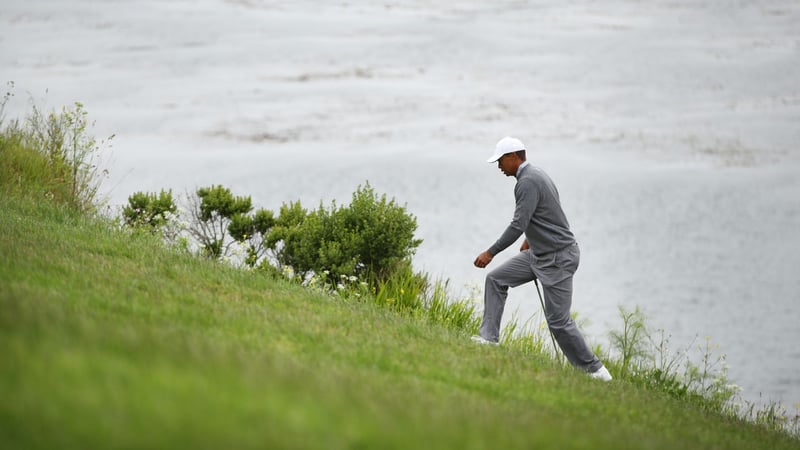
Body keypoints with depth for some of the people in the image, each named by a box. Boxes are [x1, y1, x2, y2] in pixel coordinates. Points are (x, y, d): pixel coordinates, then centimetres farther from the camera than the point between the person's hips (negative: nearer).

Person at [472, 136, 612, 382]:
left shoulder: (528, 182, -20)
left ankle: (593, 368, 4)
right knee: (496, 279, 8)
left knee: (558, 320, -7)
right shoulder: (536, 175, 11)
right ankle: (489, 336, 9)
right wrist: (530, 240, 38)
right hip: (539, 253, 10)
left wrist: (490, 253, -21)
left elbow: (518, 225, -26)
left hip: (558, 257, -10)